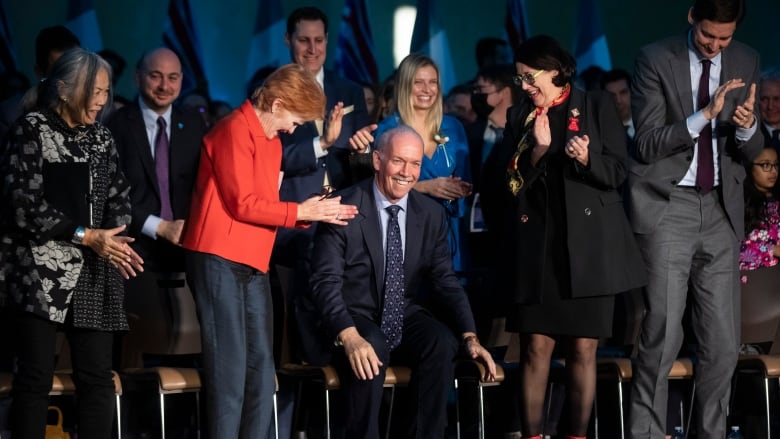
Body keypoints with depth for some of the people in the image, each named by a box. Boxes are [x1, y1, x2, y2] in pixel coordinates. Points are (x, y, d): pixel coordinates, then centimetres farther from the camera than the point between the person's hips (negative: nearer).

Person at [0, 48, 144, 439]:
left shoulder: (100, 138, 14)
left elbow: (118, 198, 13)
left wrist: (112, 240, -9)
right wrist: (86, 236, -15)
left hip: (93, 274, 6)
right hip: (41, 273, -5)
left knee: (97, 377, 1)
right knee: (36, 375, -6)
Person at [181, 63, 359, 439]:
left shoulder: (271, 140, 18)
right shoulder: (235, 131, -11)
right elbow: (242, 204, -15)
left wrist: (317, 213, 6)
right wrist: (300, 213, -9)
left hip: (253, 264, 9)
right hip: (220, 261, -9)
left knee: (260, 368, 6)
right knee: (229, 366, -11)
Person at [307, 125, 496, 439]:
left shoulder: (432, 215, 5)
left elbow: (445, 280, 4)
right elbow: (325, 282, -17)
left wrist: (469, 336, -12)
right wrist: (349, 336, -35)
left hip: (406, 318, 4)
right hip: (356, 317, -4)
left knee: (442, 342, -27)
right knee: (370, 350, -36)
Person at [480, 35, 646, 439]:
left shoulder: (596, 107, 5)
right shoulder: (519, 117, 13)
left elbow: (617, 172, 0)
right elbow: (507, 181, 6)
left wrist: (587, 159, -18)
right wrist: (538, 151, -9)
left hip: (588, 242, -2)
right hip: (536, 244, 2)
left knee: (583, 348, -1)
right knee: (536, 347, -5)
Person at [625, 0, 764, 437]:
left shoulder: (746, 62, 7)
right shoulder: (655, 60, -4)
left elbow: (751, 151, 9)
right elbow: (648, 143, -9)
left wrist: (748, 127, -15)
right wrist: (705, 115, -20)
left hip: (722, 209, 4)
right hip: (667, 205, -4)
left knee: (723, 342, 2)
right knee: (662, 335, -8)